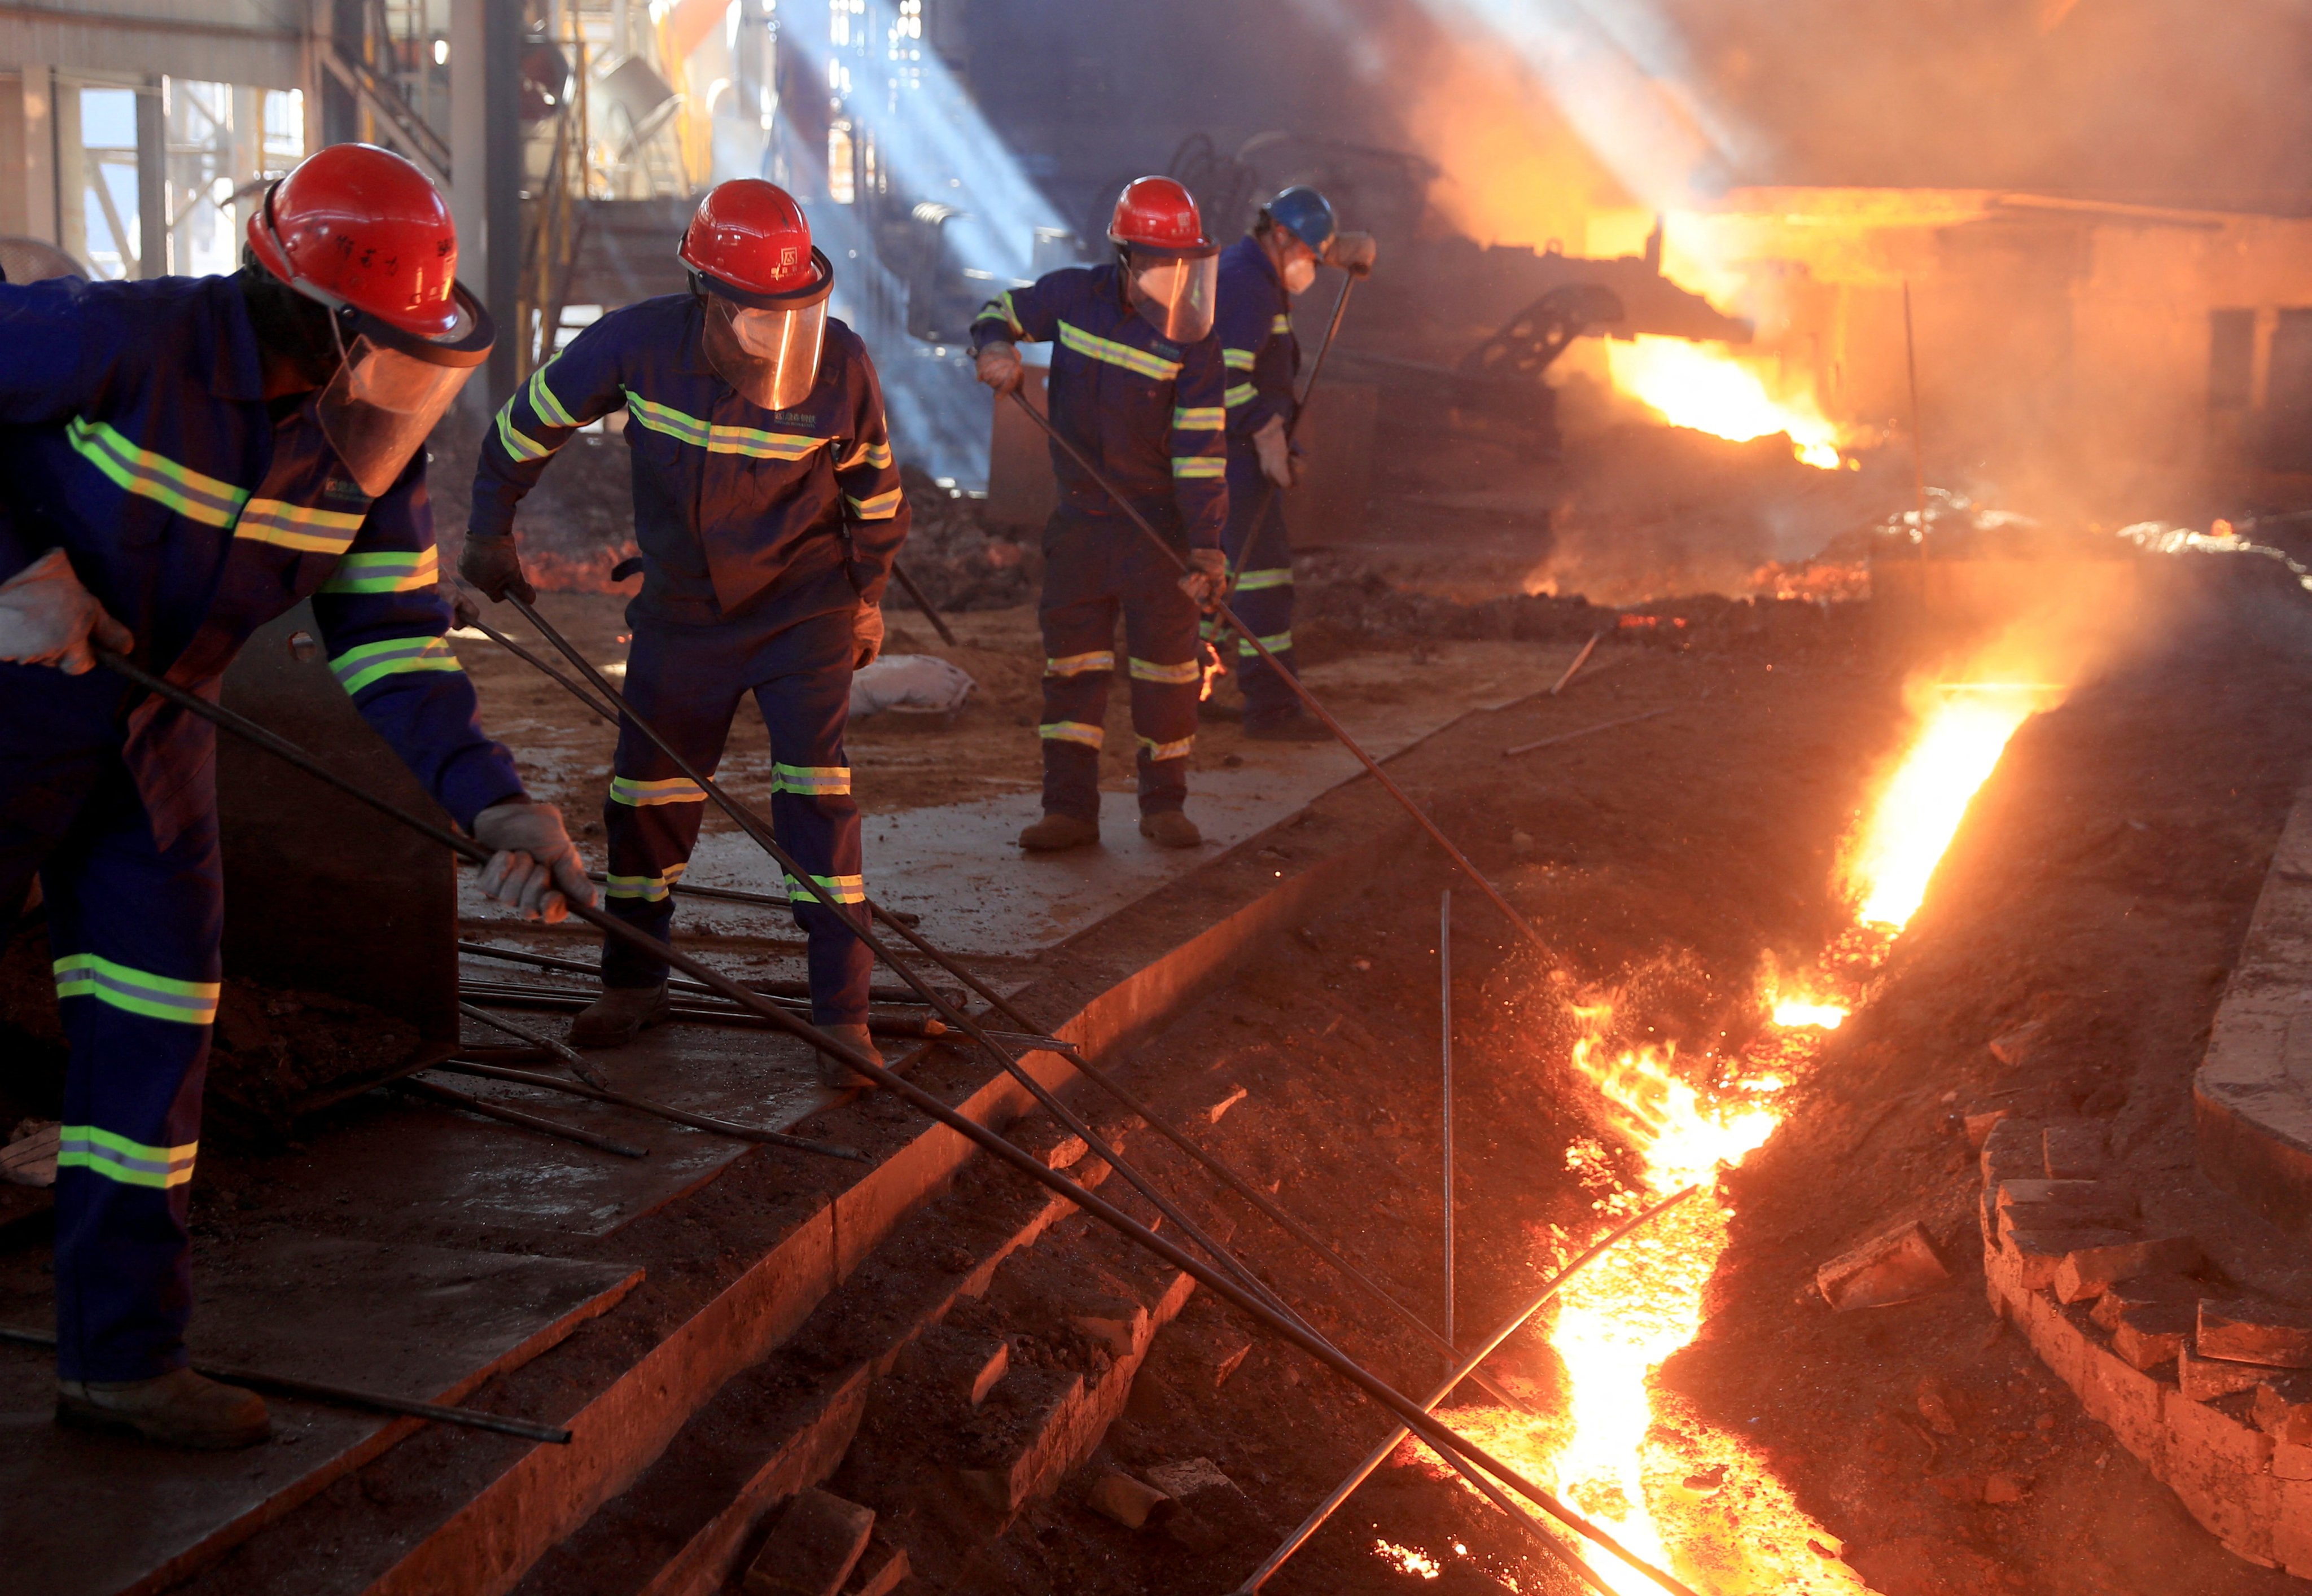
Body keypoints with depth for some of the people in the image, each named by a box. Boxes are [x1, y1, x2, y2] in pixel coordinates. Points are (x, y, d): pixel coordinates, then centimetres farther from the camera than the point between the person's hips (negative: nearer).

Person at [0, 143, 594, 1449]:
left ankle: (123, 1353, 18)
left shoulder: (376, 444, -7)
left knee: (155, 1034, 6)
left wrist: (495, 804, -22)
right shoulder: (121, 342, -26)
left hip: (152, 740, 6)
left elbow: (395, 649, -7)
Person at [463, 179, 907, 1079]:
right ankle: (633, 986, 29)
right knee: (646, 793, 8)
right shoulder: (639, 345, -21)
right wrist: (490, 531, 6)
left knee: (814, 792, -12)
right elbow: (530, 423, -3)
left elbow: (873, 487, 1)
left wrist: (869, 594, 10)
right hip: (682, 613, 2)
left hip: (805, 608, -2)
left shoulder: (841, 365, -19)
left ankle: (842, 1011, -4)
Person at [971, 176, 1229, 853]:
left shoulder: (1193, 342, -11)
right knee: (1072, 656, 5)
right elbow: (1002, 312, 14)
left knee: (1165, 657, 0)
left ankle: (1164, 803, 15)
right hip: (1079, 513, 3)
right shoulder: (1074, 295, -4)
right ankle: (1070, 807, 11)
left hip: (1157, 518, -3)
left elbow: (1200, 449, -13)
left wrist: (1206, 546, -18)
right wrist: (996, 348, -11)